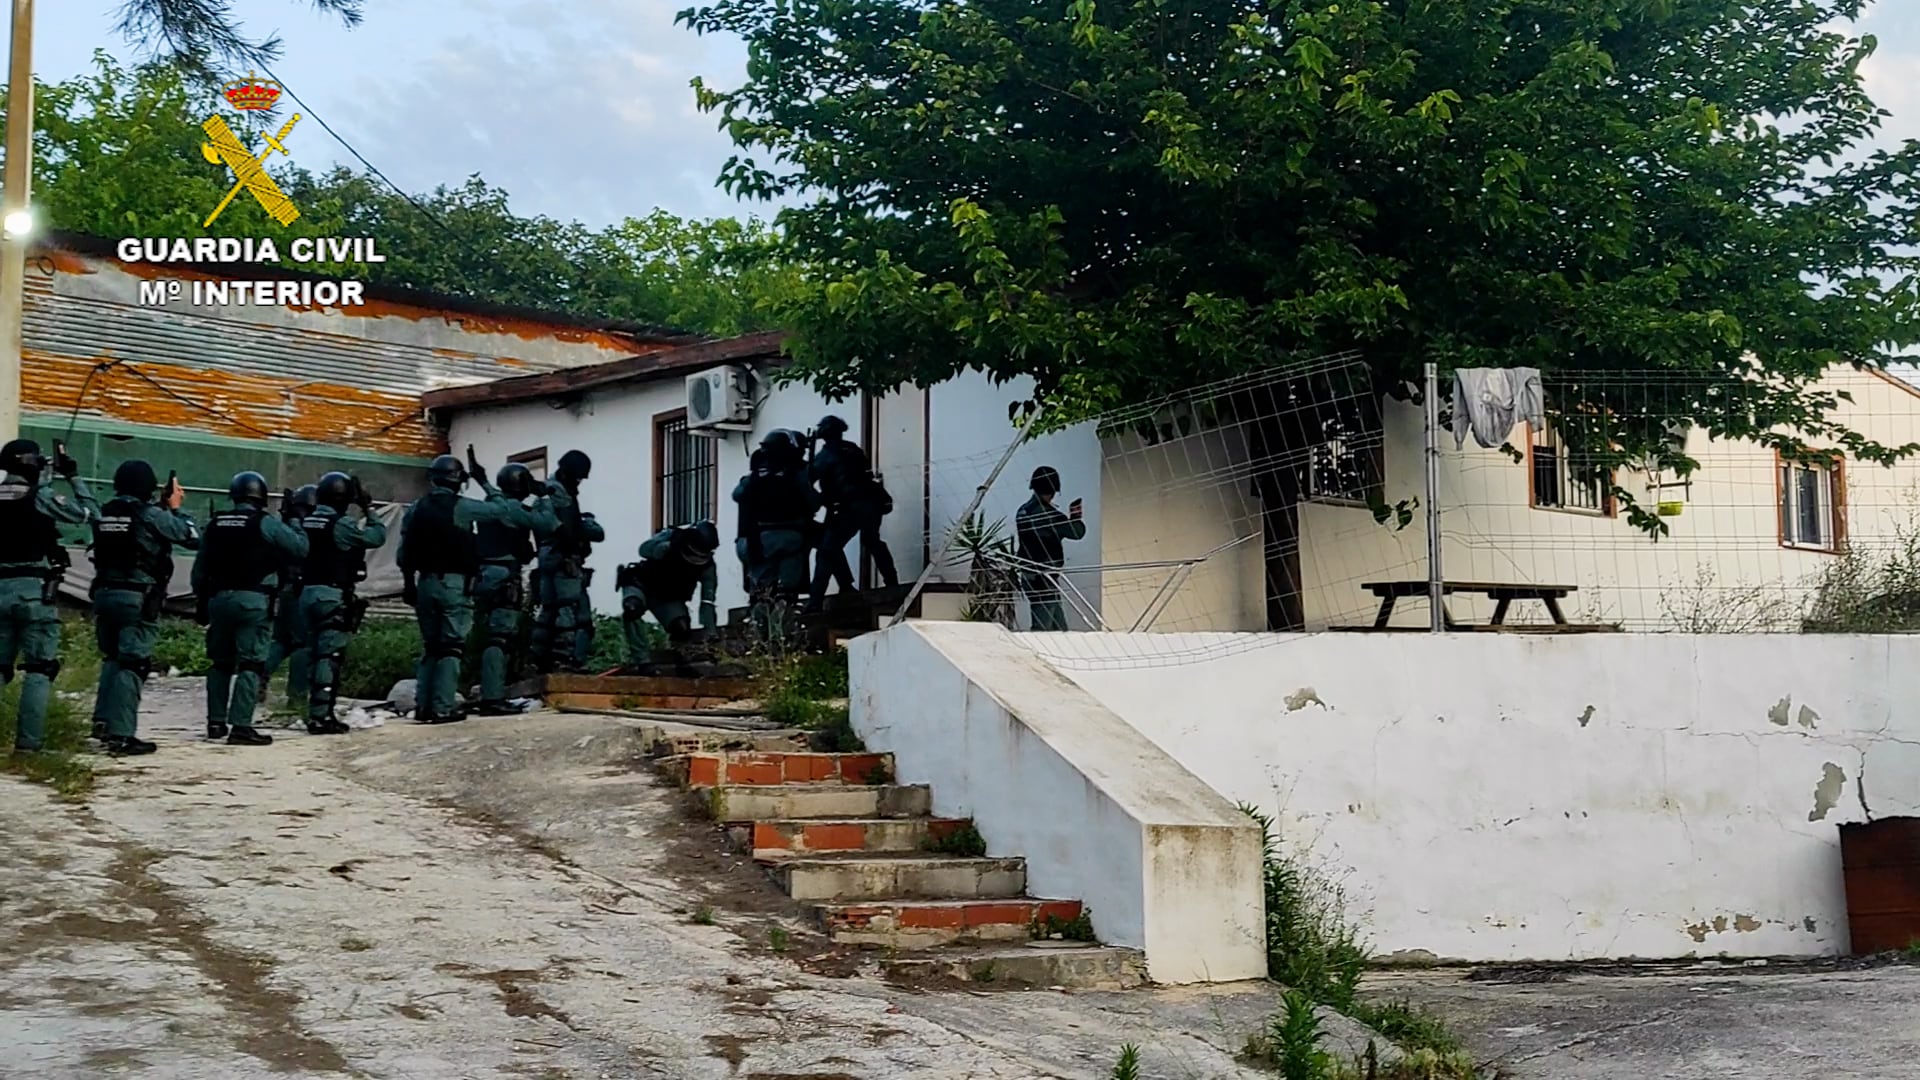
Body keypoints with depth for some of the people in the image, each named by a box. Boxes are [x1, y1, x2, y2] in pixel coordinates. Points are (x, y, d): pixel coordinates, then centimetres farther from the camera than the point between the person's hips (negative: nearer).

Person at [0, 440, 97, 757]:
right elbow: (90, 513, 3)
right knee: (39, 668, 0)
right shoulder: (40, 497, -6)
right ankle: (28, 741, -4)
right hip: (33, 590, -5)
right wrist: (73, 476, 10)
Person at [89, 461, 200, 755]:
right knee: (132, 664, -3)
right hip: (138, 598, -6)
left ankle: (103, 720, 13)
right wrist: (175, 508, 9)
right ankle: (121, 735, -5)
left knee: (112, 659, 21)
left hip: (104, 593, 6)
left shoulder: (105, 513, 6)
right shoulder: (151, 515, -11)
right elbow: (193, 537, -4)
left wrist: (166, 508, 15)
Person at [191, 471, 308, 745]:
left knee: (220, 662, 17)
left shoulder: (215, 524, 10)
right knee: (251, 664, -5)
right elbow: (300, 548, -5)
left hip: (219, 599, 6)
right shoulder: (265, 524, -8)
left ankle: (216, 722, 21)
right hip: (253, 600, -6)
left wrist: (201, 604, 21)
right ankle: (241, 726, -11)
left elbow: (199, 569, 13)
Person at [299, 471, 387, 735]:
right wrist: (368, 509, 3)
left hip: (307, 593, 7)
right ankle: (320, 716, -9)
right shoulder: (342, 524, -12)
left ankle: (317, 712, 18)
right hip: (334, 596, -7)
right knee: (330, 656, -6)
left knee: (316, 654, 13)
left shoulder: (306, 522, 9)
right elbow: (377, 536, -6)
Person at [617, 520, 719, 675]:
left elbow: (708, 602, -19)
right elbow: (644, 549, -38)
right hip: (642, 584, -2)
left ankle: (677, 651, 17)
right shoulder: (671, 537, -23)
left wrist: (709, 634, -28)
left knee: (682, 629, -22)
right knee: (632, 607, -36)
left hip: (669, 598, 2)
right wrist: (666, 547, -56)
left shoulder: (706, 565, -17)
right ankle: (642, 661, -31)